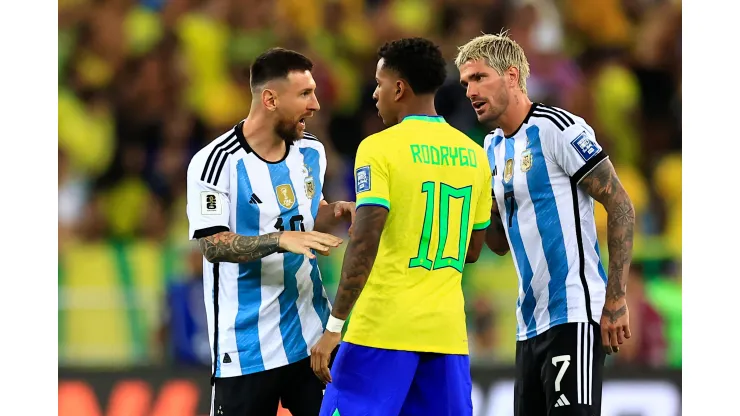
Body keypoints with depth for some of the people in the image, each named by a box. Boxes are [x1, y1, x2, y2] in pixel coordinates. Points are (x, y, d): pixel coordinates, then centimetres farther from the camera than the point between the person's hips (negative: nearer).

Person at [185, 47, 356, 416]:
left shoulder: (311, 153, 8)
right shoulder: (216, 162, -14)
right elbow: (213, 245, -18)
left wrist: (336, 213, 0)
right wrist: (282, 239, -30)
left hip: (309, 332, 6)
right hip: (246, 342, -6)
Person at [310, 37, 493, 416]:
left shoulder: (380, 148, -8)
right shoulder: (473, 155, 11)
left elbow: (365, 243, -16)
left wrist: (334, 326, -15)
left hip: (384, 327, -6)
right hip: (447, 329, 6)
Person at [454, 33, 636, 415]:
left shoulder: (557, 129, -10)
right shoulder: (493, 148, 15)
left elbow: (620, 206, -12)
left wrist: (615, 301, -16)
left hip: (573, 315, -9)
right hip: (531, 322, 9)